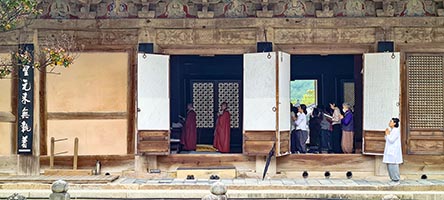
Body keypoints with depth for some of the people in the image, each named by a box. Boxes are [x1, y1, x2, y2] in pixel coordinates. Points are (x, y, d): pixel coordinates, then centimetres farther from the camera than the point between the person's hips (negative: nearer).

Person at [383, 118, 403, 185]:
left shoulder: (396, 130, -13)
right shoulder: (390, 130, 14)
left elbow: (391, 140, -19)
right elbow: (387, 140, 18)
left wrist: (388, 134, -7)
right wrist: (386, 134, 3)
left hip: (394, 151, -9)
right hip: (389, 150, 9)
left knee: (393, 165, -9)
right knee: (389, 166, 10)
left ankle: (396, 180, -1)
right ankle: (393, 179, 17)